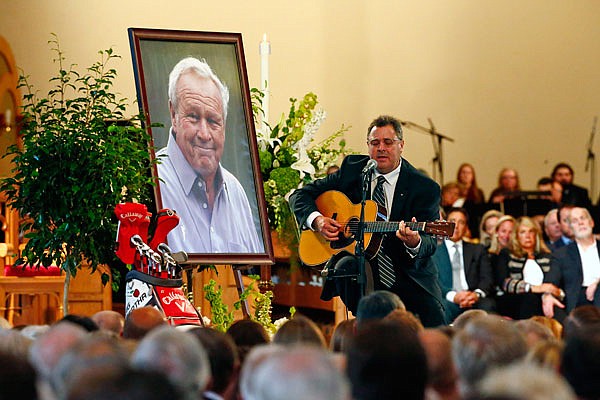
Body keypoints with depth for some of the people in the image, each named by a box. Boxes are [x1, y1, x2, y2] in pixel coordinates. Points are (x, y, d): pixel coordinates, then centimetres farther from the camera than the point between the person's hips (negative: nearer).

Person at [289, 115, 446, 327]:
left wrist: (415, 242, -36)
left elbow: (429, 243, -11)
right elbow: (300, 196, 8)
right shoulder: (352, 169, 4)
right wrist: (316, 219, -13)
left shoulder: (426, 188, -4)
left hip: (408, 276, -2)